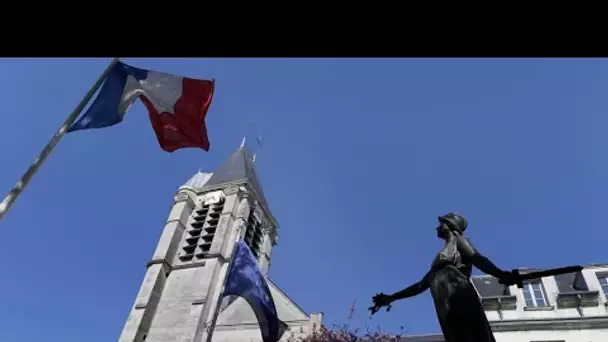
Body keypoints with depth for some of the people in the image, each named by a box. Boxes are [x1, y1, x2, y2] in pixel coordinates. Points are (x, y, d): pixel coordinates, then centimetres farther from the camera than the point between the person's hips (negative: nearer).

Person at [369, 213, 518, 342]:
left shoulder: (457, 239, 20)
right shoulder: (442, 257, 38)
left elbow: (476, 258, -1)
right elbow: (422, 285, 37)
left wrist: (500, 274, -22)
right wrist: (391, 298, 38)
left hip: (458, 293, -5)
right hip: (446, 302, 5)